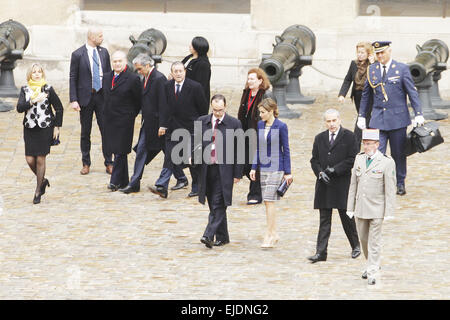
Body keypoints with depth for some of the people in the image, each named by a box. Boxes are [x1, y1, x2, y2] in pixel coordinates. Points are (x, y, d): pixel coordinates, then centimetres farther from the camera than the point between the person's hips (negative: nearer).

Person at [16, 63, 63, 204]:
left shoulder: (48, 89, -2)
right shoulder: (25, 90, 4)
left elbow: (59, 108, 5)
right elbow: (19, 107, -8)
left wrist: (57, 127, 2)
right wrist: (33, 101, -21)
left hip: (45, 128, -2)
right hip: (29, 128, 2)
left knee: (40, 160, -2)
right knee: (30, 159, -2)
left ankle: (38, 191, 9)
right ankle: (43, 181, 26)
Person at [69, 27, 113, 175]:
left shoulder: (104, 52, 6)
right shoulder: (78, 55, -6)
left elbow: (109, 74, 12)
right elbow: (73, 78, -5)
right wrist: (73, 100, -11)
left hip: (102, 96, 3)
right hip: (86, 96, -3)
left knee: (106, 130, 0)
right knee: (85, 132, 6)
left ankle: (109, 163, 6)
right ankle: (86, 164, 16)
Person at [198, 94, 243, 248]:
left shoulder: (234, 124, -2)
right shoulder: (202, 122, 8)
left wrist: (237, 174, -4)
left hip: (224, 170, -4)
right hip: (207, 169, 4)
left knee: (218, 204, -11)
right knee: (213, 205, 9)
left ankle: (209, 235, -17)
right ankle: (222, 237, 19)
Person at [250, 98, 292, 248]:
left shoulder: (281, 126, -9)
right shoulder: (260, 125, 8)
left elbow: (286, 150, -5)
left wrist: (287, 172, -6)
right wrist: (254, 167, 9)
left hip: (276, 168, -6)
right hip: (263, 167, 6)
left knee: (269, 200, -11)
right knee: (267, 201, 8)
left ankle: (269, 234, -7)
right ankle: (274, 233, 16)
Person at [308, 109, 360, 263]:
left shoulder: (348, 136, -2)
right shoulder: (319, 138, 12)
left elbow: (352, 159, -8)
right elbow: (314, 160, 12)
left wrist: (335, 170, -14)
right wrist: (320, 173, -7)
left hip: (342, 184, -3)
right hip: (324, 185, 3)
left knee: (347, 217, 6)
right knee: (324, 220, 2)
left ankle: (355, 246, 25)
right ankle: (320, 252, -1)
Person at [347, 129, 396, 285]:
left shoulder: (386, 162, -10)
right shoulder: (359, 158, 5)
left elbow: (390, 189, -9)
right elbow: (353, 185, 10)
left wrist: (389, 212, -11)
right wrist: (350, 207, 9)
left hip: (377, 209, -5)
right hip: (360, 208, 5)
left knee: (374, 241, -3)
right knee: (363, 238, 15)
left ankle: (372, 274, 2)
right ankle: (373, 264, 35)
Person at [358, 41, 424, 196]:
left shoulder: (402, 69, -3)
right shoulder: (372, 70, 6)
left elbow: (412, 92, -3)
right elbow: (366, 94, 15)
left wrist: (418, 114, -9)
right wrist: (361, 116, 15)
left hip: (397, 118, -2)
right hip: (378, 118, 2)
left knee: (399, 153, 8)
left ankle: (400, 183, 23)